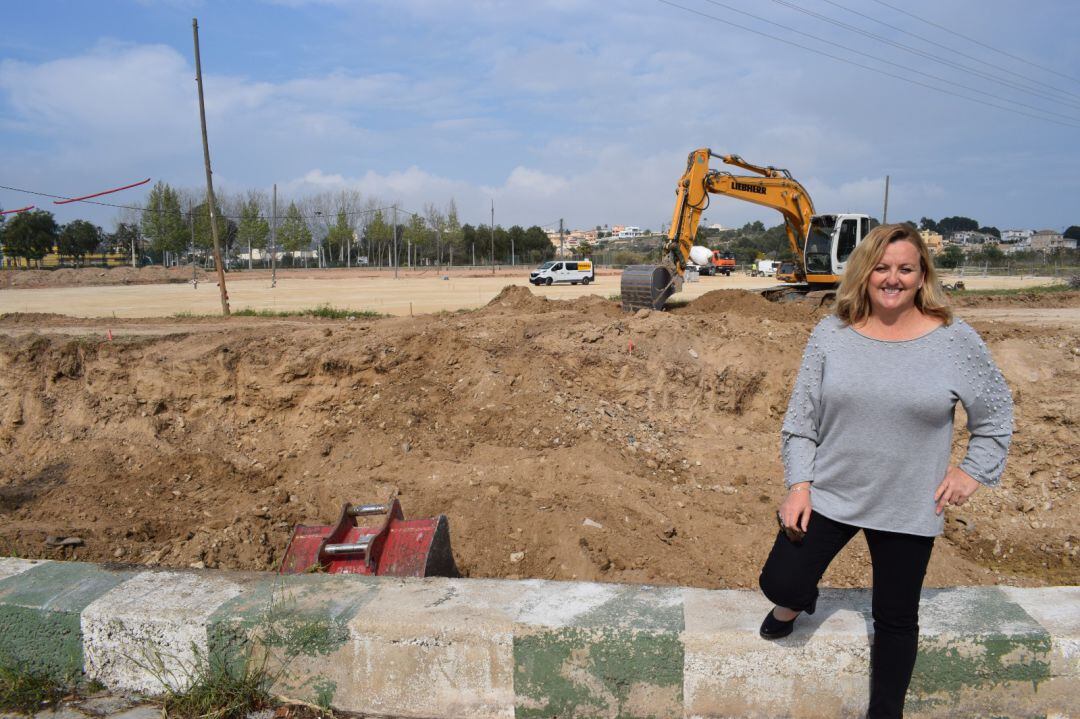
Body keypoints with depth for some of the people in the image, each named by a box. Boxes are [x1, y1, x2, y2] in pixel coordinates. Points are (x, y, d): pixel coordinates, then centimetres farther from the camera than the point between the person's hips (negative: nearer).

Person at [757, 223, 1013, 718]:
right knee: (779, 584, 2)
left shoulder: (955, 339, -8)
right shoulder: (831, 334, -6)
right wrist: (798, 483, -8)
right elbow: (800, 417, -3)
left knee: (895, 619, 13)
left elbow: (996, 412, 6)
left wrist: (975, 471, 0)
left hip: (909, 508, 0)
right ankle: (797, 601, 41)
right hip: (828, 494, 1)